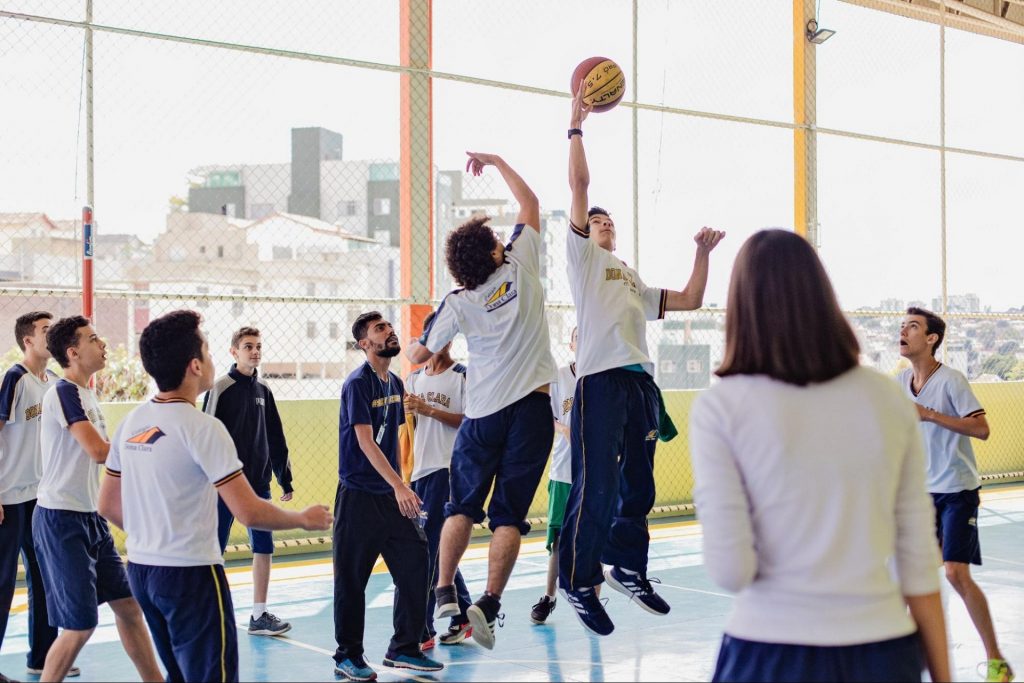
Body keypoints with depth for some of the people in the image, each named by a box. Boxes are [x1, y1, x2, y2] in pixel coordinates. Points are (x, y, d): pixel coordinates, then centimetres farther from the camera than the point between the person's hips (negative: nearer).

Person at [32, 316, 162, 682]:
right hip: (61, 520, -9)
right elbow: (99, 451, -26)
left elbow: (104, 452, 16)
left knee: (128, 604, 11)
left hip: (90, 517, 9)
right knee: (80, 625, -4)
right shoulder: (64, 392, -16)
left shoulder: (86, 393, 13)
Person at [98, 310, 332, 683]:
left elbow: (107, 505, 14)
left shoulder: (130, 422, 5)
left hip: (140, 567, 8)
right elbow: (250, 512, -20)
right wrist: (304, 519, -3)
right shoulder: (201, 427, -17)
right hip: (190, 574, -8)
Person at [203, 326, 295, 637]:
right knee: (214, 550, 2)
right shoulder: (221, 388, -8)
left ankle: (259, 616, 14)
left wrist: (285, 479, 13)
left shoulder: (263, 389, 9)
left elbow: (276, 438, 14)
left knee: (264, 548, 6)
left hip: (259, 483, 6)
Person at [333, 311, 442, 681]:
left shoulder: (395, 383, 11)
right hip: (359, 495, -7)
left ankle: (404, 648, 16)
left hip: (392, 494, 7)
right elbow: (365, 441, -20)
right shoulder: (358, 383, -12)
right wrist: (399, 486, -28)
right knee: (352, 578, 1)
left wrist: (400, 486, 16)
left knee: (415, 564, 4)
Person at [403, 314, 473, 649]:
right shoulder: (414, 378, 14)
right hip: (420, 470, 7)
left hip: (447, 469, -7)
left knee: (429, 547, -11)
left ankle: (423, 630, -8)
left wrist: (429, 409, -17)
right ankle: (464, 615, 26)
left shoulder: (462, 375, -4)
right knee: (437, 547, 12)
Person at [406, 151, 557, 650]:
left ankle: (444, 592, 8)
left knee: (462, 506, 14)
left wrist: (413, 348, 34)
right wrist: (496, 162, 19)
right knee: (509, 514, 0)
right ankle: (488, 603, -7)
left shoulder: (458, 305, -2)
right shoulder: (521, 267, -3)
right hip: (531, 407, -1)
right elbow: (530, 204, 10)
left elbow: (420, 354, 11)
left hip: (482, 414, 1)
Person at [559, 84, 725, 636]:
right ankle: (578, 584, 1)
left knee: (638, 486, 10)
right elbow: (579, 184, 1)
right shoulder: (583, 256, 12)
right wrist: (576, 125, 2)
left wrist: (703, 254, 20)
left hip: (641, 382, 7)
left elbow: (690, 300, 28)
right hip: (601, 379, -7)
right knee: (597, 487, -9)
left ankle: (627, 569, 24)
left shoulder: (634, 280, 30)